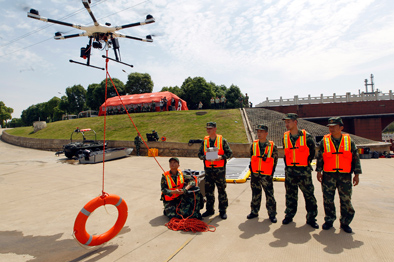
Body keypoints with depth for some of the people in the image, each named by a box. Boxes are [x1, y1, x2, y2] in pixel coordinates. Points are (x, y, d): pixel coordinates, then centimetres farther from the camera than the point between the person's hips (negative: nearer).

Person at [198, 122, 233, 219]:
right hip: (208, 169, 3)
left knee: (221, 189, 4)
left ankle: (223, 210, 17)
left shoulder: (222, 140, -1)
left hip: (220, 169, -3)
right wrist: (205, 157, -9)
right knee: (208, 190, 10)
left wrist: (221, 157, -17)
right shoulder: (204, 141, 9)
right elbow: (200, 154, 11)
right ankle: (210, 209, 25)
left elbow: (229, 153, 0)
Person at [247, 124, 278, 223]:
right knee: (255, 194, 14)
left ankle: (272, 214, 17)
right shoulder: (254, 145, 4)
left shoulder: (272, 146, -5)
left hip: (266, 175, -3)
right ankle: (254, 212, 27)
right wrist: (252, 169, 8)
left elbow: (275, 160, 2)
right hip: (255, 174, 3)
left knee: (269, 195, 2)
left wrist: (271, 172, 0)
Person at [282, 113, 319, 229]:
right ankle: (289, 215, 25)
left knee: (309, 194, 5)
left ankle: (311, 218, 18)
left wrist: (307, 162, 3)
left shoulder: (306, 136, -7)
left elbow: (312, 152, 3)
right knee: (290, 194, 12)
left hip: (304, 170, -3)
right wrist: (287, 164, 10)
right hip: (290, 170, 3)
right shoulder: (285, 137, 5)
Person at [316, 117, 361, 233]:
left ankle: (345, 222, 23)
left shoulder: (349, 141, 2)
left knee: (346, 200, 5)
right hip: (328, 175, 0)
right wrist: (319, 171, 2)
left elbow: (355, 158, 6)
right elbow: (320, 157, 5)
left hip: (345, 176, 0)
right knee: (328, 199, 6)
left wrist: (356, 174, 3)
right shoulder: (324, 141, 2)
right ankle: (329, 220, 23)